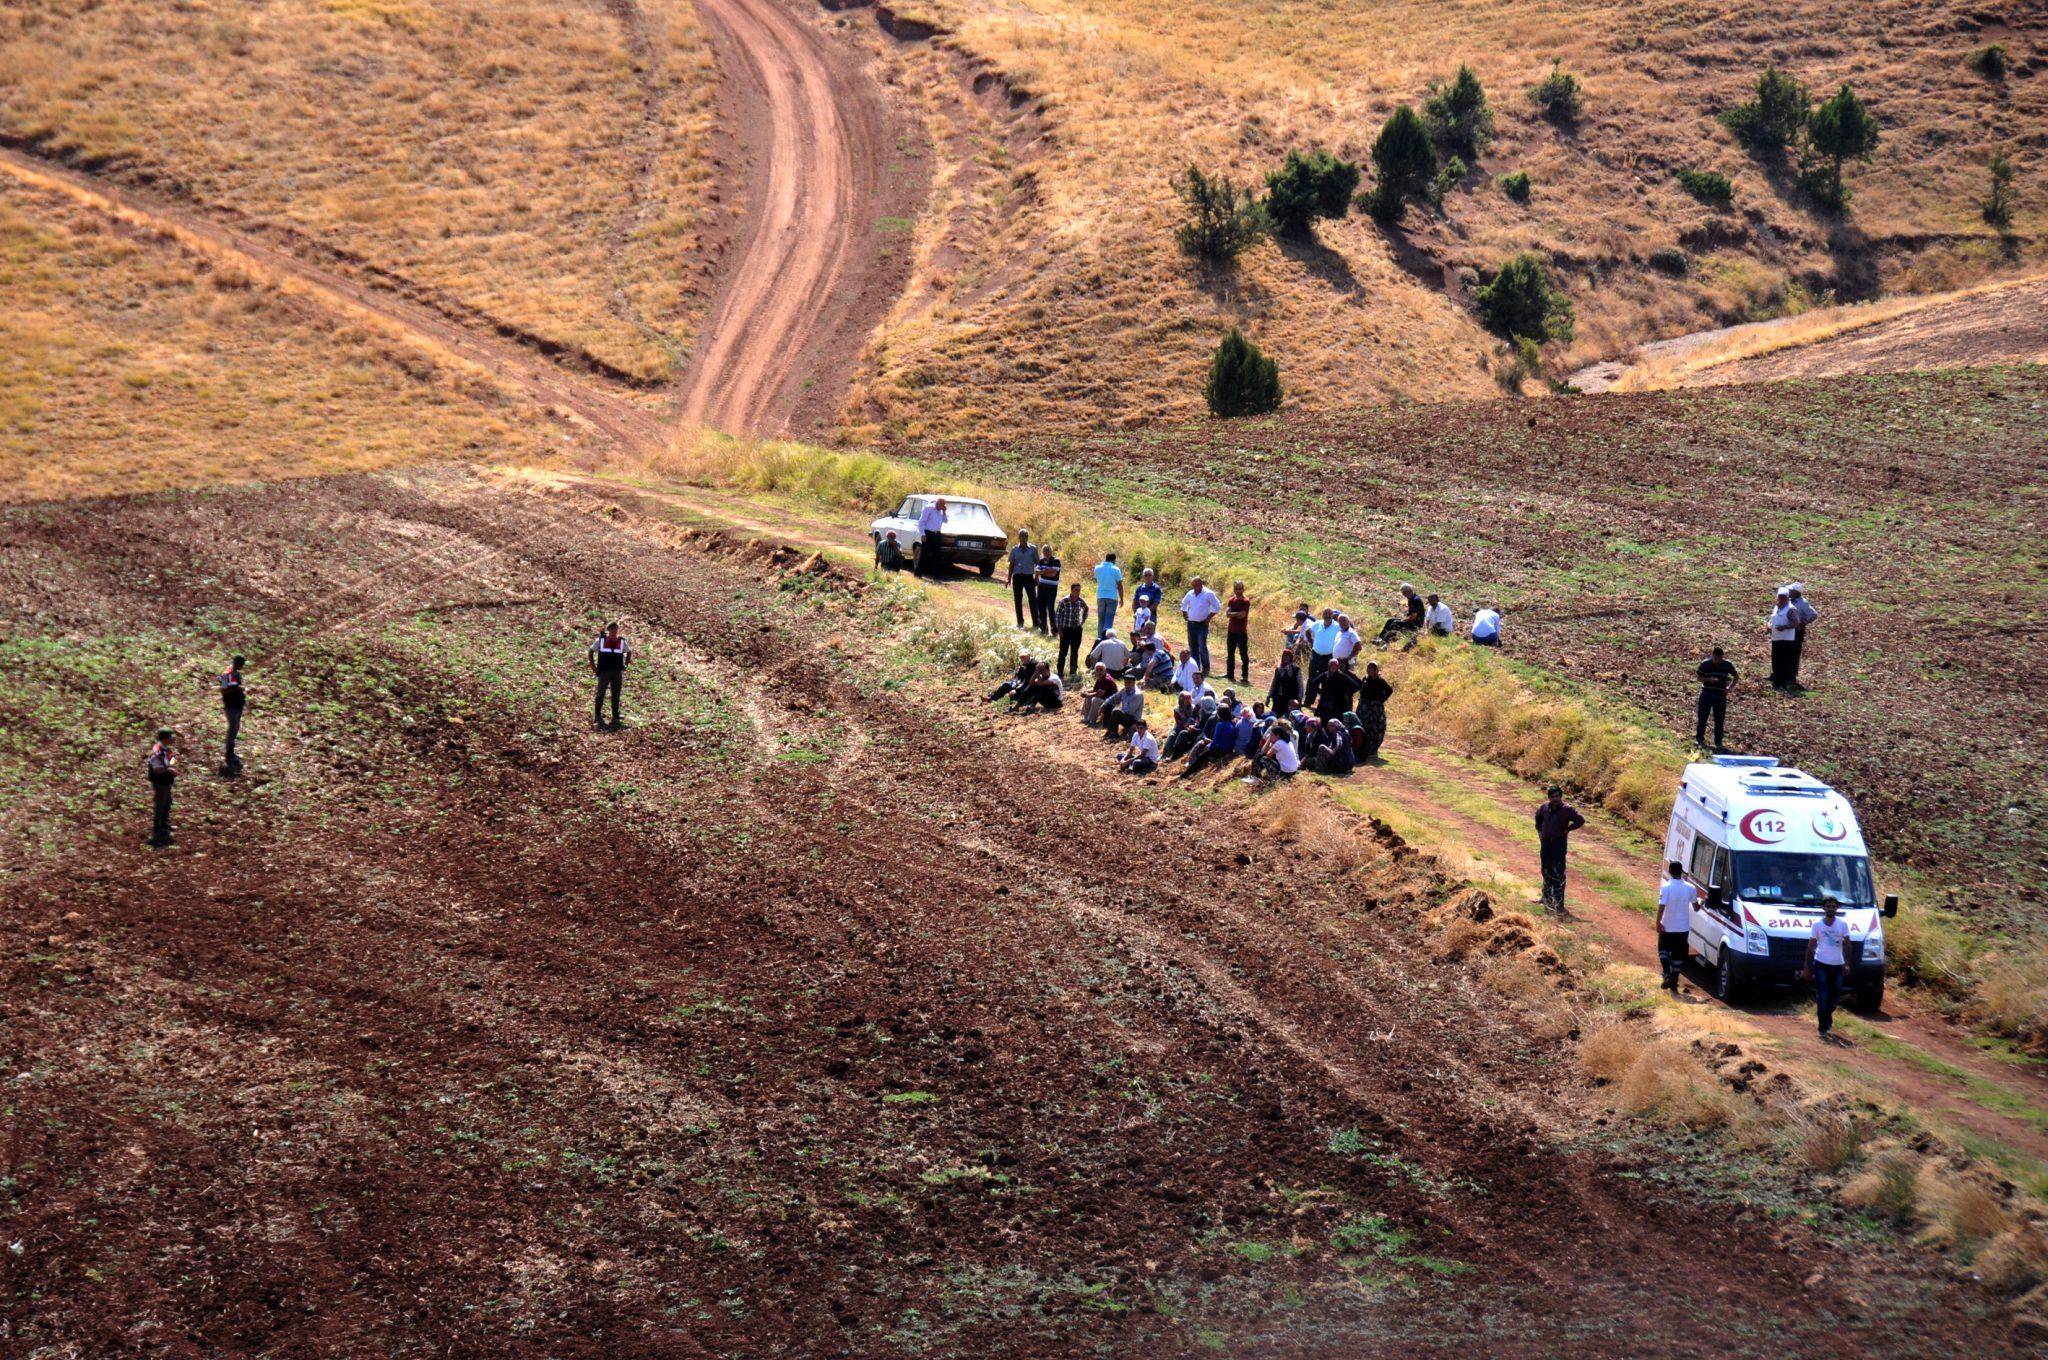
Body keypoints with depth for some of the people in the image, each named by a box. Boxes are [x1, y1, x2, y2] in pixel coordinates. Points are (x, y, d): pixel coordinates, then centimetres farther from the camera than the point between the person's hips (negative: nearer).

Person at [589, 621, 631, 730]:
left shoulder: (622, 642, 4)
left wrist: (625, 665, 9)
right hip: (604, 672, -2)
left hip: (617, 672, 2)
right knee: (600, 694, 0)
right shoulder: (601, 640, -2)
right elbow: (591, 651, 7)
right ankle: (597, 716, 9)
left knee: (616, 695, 6)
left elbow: (629, 652, 20)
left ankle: (615, 718, 13)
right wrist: (593, 666, 1)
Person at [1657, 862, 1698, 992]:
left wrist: (1658, 923, -11)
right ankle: (1673, 983, 14)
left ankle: (1667, 973, -3)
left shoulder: (1666, 888, -15)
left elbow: (1661, 907, -20)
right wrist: (1700, 903, 30)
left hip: (1667, 927, -2)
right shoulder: (1690, 888, -5)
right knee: (1678, 955, 11)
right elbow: (1695, 906, 7)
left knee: (1664, 949, 19)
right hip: (1683, 928, 2)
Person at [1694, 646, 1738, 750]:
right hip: (1706, 694, -1)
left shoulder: (1727, 664, -3)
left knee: (1719, 720, 2)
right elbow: (1699, 677, 0)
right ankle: (1699, 739, 22)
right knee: (1702, 717, 6)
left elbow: (1735, 676, 10)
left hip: (1720, 696, 1)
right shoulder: (1705, 664, -6)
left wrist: (1730, 687, -4)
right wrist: (1708, 679, -19)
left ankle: (1718, 742, 10)